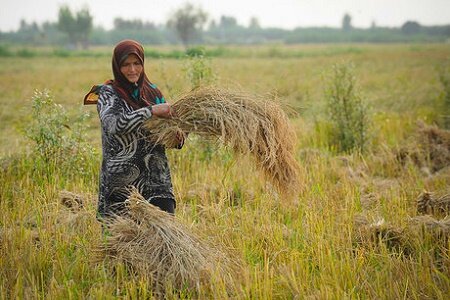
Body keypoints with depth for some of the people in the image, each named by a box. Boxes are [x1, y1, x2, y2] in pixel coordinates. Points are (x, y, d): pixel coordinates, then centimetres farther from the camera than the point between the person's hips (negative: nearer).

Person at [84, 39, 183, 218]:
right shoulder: (108, 94, -2)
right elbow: (113, 124, -22)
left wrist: (178, 137, -7)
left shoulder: (152, 92, 11)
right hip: (122, 181, -3)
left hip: (156, 178, 3)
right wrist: (151, 110, -24)